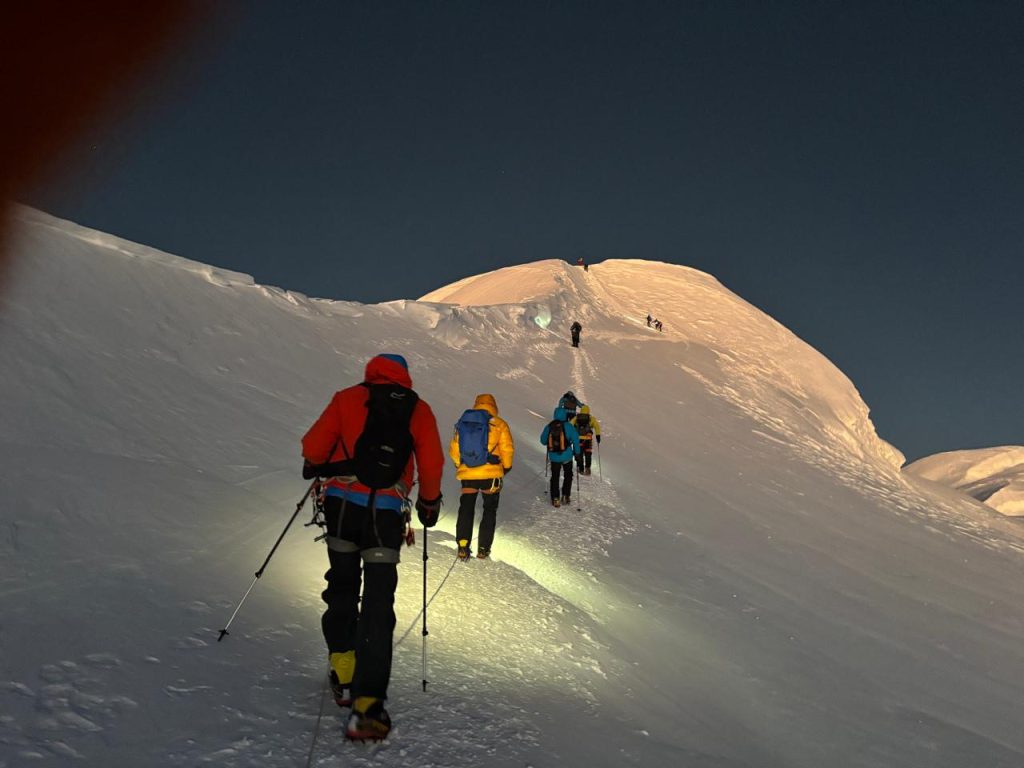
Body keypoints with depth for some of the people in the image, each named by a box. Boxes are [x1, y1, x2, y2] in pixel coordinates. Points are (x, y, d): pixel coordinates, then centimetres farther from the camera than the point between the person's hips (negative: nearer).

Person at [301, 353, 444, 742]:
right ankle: (367, 703, -8)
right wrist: (429, 503, 20)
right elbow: (431, 465, 3)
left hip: (342, 502, 1)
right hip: (387, 511, -1)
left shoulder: (348, 398, 7)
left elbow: (313, 446, 3)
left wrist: (318, 466, 25)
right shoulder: (419, 409, 9)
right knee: (378, 606, 0)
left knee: (342, 587, 22)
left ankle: (343, 674, 24)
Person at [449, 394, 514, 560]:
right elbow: (507, 449, -6)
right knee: (490, 510, 13)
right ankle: (483, 549, 10)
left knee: (466, 509, 12)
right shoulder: (499, 424, -4)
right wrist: (506, 467, 11)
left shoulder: (462, 424, 5)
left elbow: (454, 449, 5)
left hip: (467, 475, 2)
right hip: (491, 475, -2)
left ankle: (463, 547, 3)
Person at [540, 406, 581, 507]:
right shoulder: (568, 426, -11)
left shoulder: (549, 427, -5)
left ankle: (555, 498, 10)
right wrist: (576, 452, 3)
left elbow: (543, 441, 5)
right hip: (567, 456, -1)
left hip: (554, 457, 2)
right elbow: (575, 440, -10)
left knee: (555, 477, 15)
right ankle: (565, 496, 16)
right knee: (568, 475, 20)